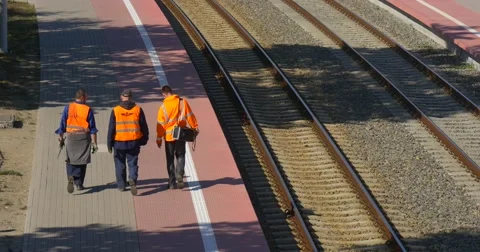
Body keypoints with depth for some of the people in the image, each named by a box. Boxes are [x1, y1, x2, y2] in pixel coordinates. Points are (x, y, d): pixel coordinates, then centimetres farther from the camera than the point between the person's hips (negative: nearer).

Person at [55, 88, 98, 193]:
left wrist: (61, 137, 9)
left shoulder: (68, 107, -3)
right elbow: (92, 128, -5)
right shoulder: (88, 110, -5)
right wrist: (94, 143, -2)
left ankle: (71, 177, -15)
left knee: (70, 160, 10)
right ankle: (79, 184, 11)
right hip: (84, 138, -1)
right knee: (81, 161, 10)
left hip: (71, 137, 1)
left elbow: (62, 124, -1)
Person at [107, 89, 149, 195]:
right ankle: (132, 179, -20)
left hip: (119, 142, -1)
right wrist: (144, 139, 16)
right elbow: (144, 126, 4)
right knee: (133, 163, 5)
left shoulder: (115, 110, -5)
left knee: (120, 164, 14)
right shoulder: (138, 109, 0)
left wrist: (109, 143, 3)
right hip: (134, 142, 1)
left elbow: (111, 128, -3)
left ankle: (121, 185, 20)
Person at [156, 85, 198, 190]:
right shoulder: (183, 102, -5)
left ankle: (172, 182, 9)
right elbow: (190, 116, -2)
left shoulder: (163, 106, -9)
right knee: (180, 156, 12)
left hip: (169, 136, -1)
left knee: (170, 159, 9)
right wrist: (195, 127, 10)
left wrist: (159, 138, 3)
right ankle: (179, 176, -12)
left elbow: (160, 124, -5)